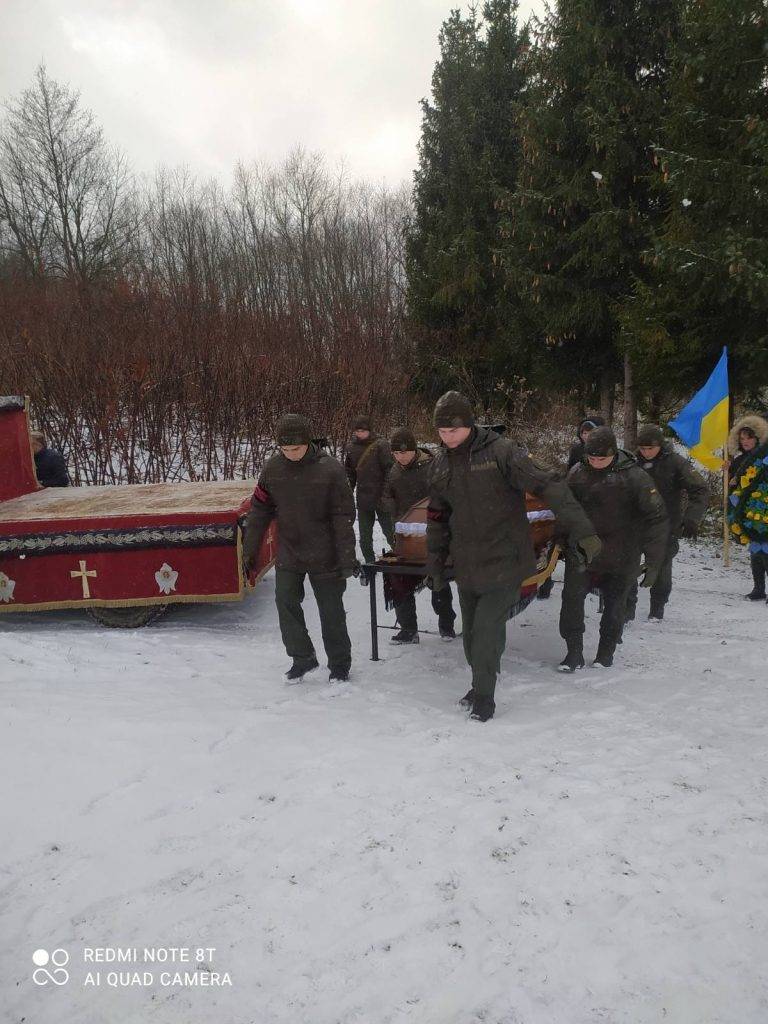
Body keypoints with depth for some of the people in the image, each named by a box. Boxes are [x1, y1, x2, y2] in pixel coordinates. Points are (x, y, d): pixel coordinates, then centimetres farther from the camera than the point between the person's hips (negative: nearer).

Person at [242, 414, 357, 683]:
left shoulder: (329, 468, -15)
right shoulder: (272, 468, -4)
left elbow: (344, 516, -13)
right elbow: (259, 510, 4)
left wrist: (347, 558, -15)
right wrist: (249, 550, 4)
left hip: (324, 555, -3)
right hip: (288, 553, 3)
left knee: (331, 611, 7)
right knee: (286, 604, 3)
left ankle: (339, 663, 25)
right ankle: (302, 658, 24)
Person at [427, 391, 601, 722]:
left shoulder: (500, 451, -14)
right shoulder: (441, 463, 5)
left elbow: (548, 486, -21)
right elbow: (437, 517, 15)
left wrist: (581, 530, -30)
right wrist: (435, 562, 16)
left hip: (504, 562, -6)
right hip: (467, 566, 6)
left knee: (487, 629, -10)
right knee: (472, 632, 14)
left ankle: (483, 699, 10)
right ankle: (481, 688, 35)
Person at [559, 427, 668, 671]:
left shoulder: (635, 476, -12)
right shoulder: (578, 473, -1)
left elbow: (656, 519, -9)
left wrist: (654, 562, -10)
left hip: (621, 559, -2)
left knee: (615, 606, 10)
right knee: (572, 597, -5)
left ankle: (606, 654, 27)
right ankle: (574, 653, 7)